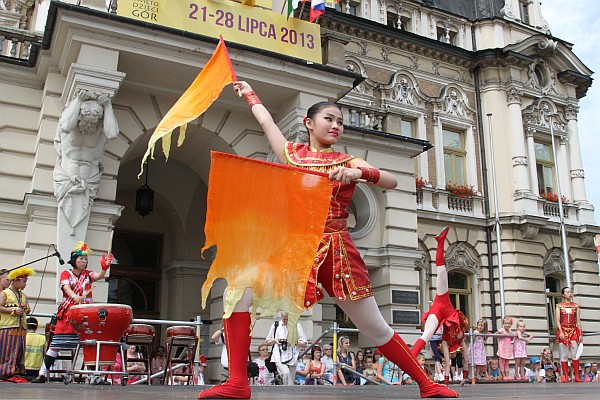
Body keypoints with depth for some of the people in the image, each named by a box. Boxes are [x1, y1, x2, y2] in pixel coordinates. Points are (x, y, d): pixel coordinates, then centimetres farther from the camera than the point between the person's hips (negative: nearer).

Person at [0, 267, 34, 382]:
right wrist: (13, 310, -16)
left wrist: (26, 308, 2)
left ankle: (17, 372, 4)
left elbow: (28, 311, 23)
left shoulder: (23, 296, 18)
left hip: (21, 328, 6)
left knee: (19, 350, 2)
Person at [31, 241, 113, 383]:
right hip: (67, 315, -1)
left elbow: (99, 276, -8)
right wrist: (74, 296, -34)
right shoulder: (66, 274, 6)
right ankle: (42, 374, 6)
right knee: (55, 345, -2)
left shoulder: (88, 274, 13)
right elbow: (66, 287, -13)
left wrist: (104, 268, -31)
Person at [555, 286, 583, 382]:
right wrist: (561, 332, -14)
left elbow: (578, 321, 8)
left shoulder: (576, 306, 11)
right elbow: (558, 320, -2)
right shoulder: (559, 306, 5)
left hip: (573, 330, 2)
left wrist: (580, 334, 1)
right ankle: (565, 376, 3)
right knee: (564, 355, 0)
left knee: (575, 354, -6)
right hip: (563, 330, -1)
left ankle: (576, 376, -1)